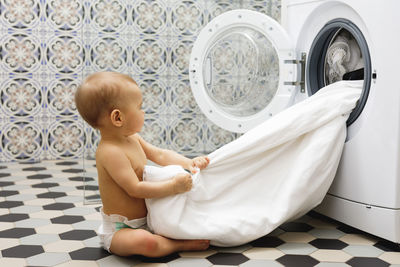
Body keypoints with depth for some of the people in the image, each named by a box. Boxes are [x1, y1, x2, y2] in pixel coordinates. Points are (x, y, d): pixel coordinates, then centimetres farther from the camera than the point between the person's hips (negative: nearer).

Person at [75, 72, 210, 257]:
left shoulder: (132, 138, 2)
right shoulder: (110, 152, -28)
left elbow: (160, 155, 10)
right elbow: (135, 189, -29)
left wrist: (189, 163, -4)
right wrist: (173, 186, -26)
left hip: (143, 219, 10)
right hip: (119, 230, -10)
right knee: (146, 242, -35)